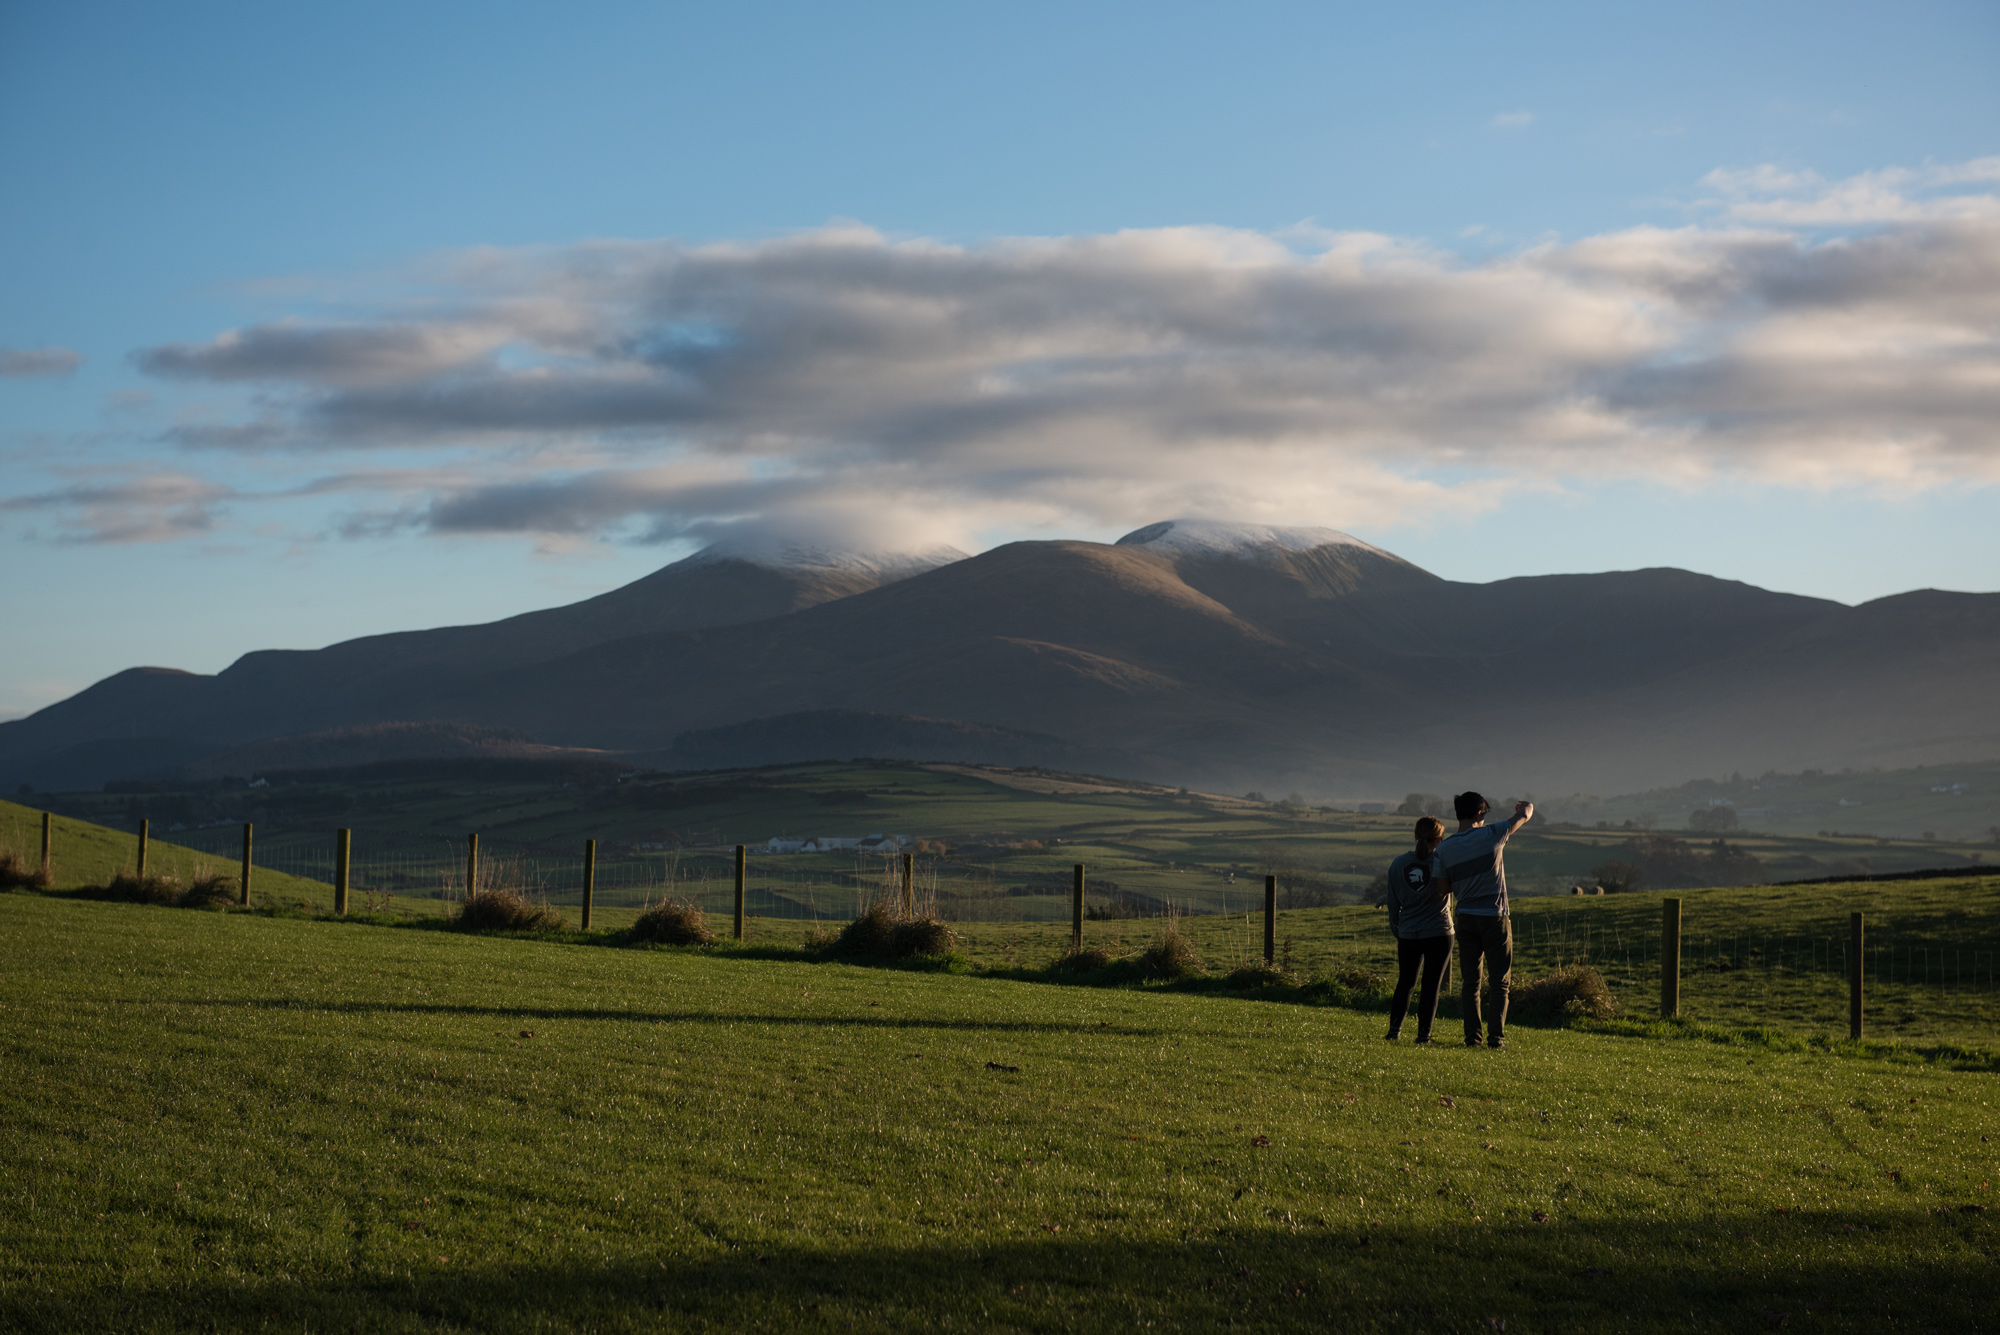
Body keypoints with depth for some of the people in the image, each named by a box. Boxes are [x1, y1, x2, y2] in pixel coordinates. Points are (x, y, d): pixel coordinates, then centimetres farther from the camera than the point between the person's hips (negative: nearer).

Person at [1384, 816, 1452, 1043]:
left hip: (1408, 933, 3)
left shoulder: (1398, 864, 2)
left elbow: (1393, 903, 8)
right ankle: (1423, 1034, 1)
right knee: (1431, 985, 3)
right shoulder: (1443, 859, -9)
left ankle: (1394, 1030, 11)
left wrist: (1395, 930, 19)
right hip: (1438, 931, -3)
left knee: (1404, 983, 15)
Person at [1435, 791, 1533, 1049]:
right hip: (1494, 917, -3)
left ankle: (1472, 1035, 7)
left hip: (1466, 919, 3)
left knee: (1469, 981, 10)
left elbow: (1445, 887, 5)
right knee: (1499, 982, 4)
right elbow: (1525, 814, 5)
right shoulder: (1491, 835, -10)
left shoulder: (1444, 849, -1)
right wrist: (1526, 805, 28)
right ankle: (1496, 1036, -2)